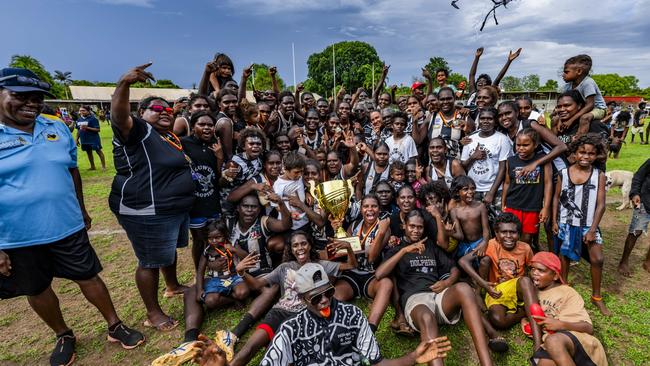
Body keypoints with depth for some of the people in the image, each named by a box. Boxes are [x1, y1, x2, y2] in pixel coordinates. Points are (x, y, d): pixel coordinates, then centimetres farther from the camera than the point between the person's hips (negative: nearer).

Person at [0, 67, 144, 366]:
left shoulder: (58, 129, 2)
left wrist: (81, 211, 15)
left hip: (67, 227, 2)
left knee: (89, 277, 12)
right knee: (37, 291, 16)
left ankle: (115, 326, 29)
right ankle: (63, 336, 39)